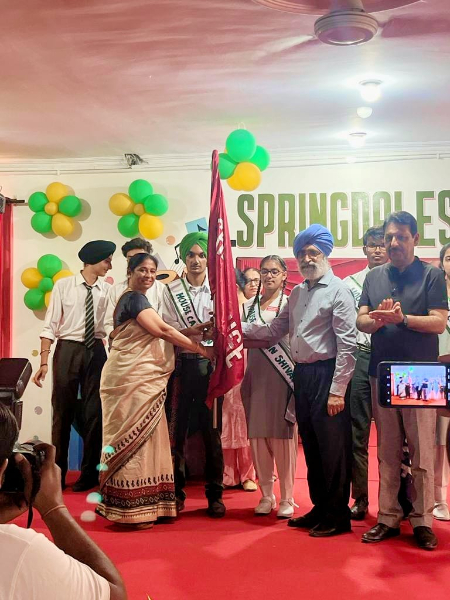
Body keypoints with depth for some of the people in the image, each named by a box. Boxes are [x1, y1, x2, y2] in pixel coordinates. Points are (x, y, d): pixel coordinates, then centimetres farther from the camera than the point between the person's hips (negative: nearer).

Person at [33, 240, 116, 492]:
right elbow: (50, 325, -5)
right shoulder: (64, 285, -3)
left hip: (96, 351, 2)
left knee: (94, 412, 8)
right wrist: (44, 361, -11)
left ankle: (89, 473, 21)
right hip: (68, 350, -2)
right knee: (63, 411, 5)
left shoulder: (107, 290, 4)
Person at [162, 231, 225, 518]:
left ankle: (215, 493, 14)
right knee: (178, 427, 4)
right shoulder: (171, 290, 5)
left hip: (209, 364, 0)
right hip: (182, 363, 0)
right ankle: (176, 491, 15)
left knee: (212, 429, 4)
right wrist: (190, 332, -16)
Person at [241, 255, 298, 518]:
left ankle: (287, 498, 9)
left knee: (284, 437, -1)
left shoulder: (290, 304, 0)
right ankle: (266, 495, 19)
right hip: (256, 376, 4)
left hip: (283, 377, -4)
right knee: (258, 437, 6)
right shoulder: (249, 306, 12)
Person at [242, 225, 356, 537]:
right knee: (311, 445, 14)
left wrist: (337, 390, -18)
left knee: (332, 448, -1)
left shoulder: (338, 290, -8)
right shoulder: (297, 293, 15)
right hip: (301, 374, 7)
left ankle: (338, 516, 12)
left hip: (326, 374, -7)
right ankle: (320, 508, 26)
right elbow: (274, 331, 14)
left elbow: (347, 344, -14)